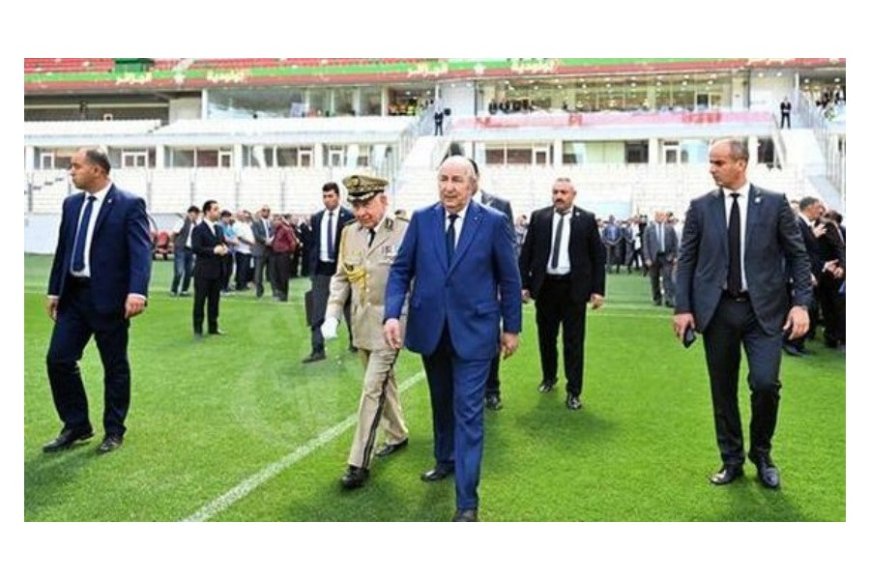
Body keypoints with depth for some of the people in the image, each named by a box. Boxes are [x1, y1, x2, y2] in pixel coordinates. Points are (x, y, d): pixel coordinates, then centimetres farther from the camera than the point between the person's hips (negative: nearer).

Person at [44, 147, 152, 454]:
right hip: (73, 295, 7)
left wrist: (137, 292, -30)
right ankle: (76, 425, 20)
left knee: (115, 366, 5)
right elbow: (62, 249, 17)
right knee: (58, 359, 5)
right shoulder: (71, 204, 12)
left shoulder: (129, 204, -9)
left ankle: (114, 431, 20)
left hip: (108, 297, -6)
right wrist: (54, 290, 15)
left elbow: (141, 251, -18)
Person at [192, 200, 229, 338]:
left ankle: (213, 327, 20)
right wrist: (213, 250, -21)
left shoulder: (219, 229, 14)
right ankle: (197, 329, 8)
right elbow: (196, 248, -16)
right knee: (200, 301, 1)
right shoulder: (198, 229, -7)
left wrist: (225, 249, -3)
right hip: (203, 271, -6)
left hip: (217, 271, 6)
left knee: (214, 300, 11)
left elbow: (223, 244, 20)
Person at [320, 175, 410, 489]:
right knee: (384, 381, 21)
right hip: (362, 323, 6)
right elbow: (341, 278, 10)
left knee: (373, 389, -7)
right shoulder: (349, 233, 5)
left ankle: (359, 463, 0)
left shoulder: (405, 231, -11)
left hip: (389, 323, -6)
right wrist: (332, 314, -1)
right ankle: (397, 435, 41)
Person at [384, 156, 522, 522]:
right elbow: (401, 269, 1)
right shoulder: (422, 219, 0)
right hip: (431, 329, 4)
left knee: (468, 414, -4)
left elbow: (509, 278, 0)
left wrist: (512, 327, 3)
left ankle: (467, 502, 2)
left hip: (473, 331, -3)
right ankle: (446, 460, 45)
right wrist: (392, 314, -12)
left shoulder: (494, 222, -7)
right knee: (441, 404, 21)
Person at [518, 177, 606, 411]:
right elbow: (526, 253, 5)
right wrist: (524, 284, 0)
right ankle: (549, 377, 37)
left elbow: (599, 256, 1)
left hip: (573, 287, -2)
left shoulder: (587, 220, -1)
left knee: (573, 341, 2)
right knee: (546, 337, 15)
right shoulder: (538, 217, 3)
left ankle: (573, 392, 11)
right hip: (545, 285, 2)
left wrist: (597, 289, -4)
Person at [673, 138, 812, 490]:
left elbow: (797, 256, 4)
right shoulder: (700, 207, 4)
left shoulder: (774, 203, 2)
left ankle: (761, 453, 16)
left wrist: (801, 303, -7)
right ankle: (732, 460, 25)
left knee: (765, 383, -11)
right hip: (717, 309, 2)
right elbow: (686, 260, 5)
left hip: (764, 309, -1)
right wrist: (683, 307, -2)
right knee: (723, 390, 7)